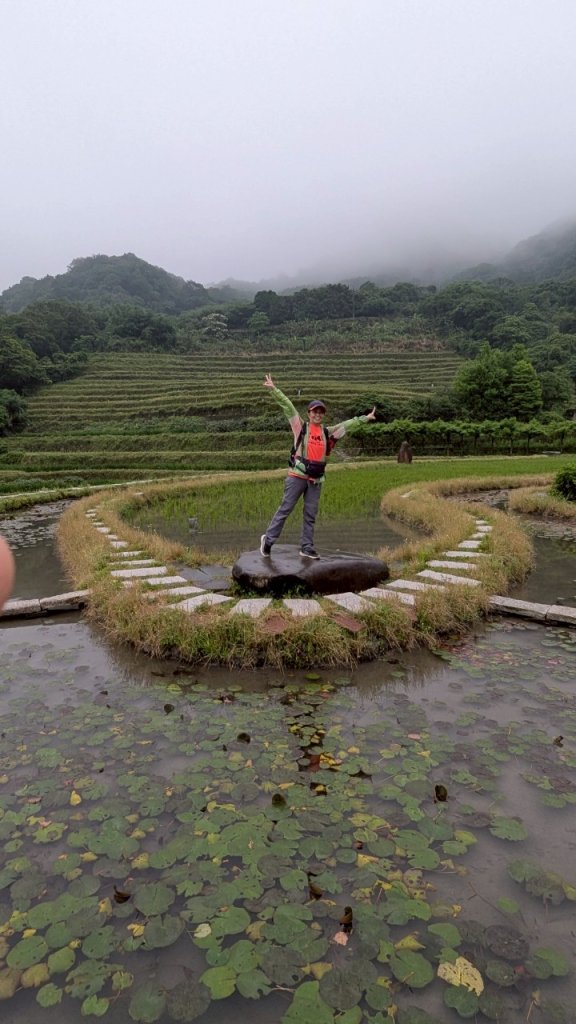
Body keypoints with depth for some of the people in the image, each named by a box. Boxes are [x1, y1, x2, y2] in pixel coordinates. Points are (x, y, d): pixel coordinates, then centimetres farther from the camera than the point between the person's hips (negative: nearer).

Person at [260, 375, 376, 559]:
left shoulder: (327, 432, 12)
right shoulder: (301, 426, 1)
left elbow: (346, 424, 23)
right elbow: (287, 406, -5)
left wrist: (365, 418, 29)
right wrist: (274, 389, -11)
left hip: (316, 479, 4)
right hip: (297, 476, -4)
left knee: (310, 515, 8)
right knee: (285, 509, -2)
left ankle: (307, 548, 15)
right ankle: (268, 539, 9)